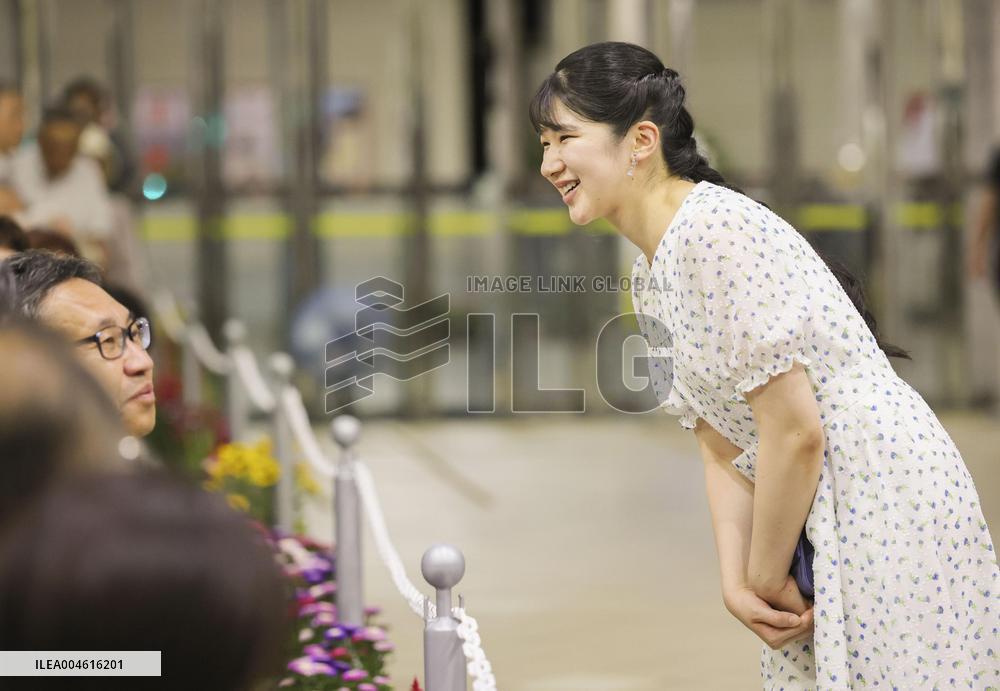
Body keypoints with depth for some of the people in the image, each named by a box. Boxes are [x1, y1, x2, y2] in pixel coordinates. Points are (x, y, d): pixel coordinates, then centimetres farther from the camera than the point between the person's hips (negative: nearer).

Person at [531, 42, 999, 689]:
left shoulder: (717, 231, -19)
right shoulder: (650, 274, 11)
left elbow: (795, 433, -21)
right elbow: (725, 450, 10)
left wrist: (766, 576, -10)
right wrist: (737, 582, -2)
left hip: (886, 497, -9)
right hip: (816, 517, 9)